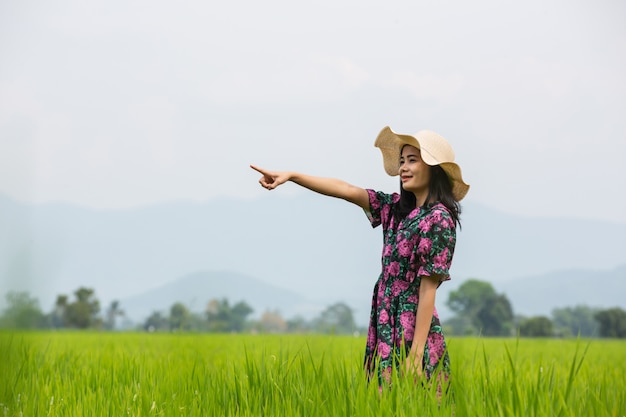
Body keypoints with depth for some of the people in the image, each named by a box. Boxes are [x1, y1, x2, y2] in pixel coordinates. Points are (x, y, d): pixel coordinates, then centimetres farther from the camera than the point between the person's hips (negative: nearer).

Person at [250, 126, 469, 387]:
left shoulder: (438, 219, -12)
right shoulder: (397, 208, 11)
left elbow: (428, 288, -16)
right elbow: (345, 190, 9)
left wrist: (416, 353, -18)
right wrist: (291, 176, 1)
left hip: (412, 331, -7)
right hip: (387, 328, 7)